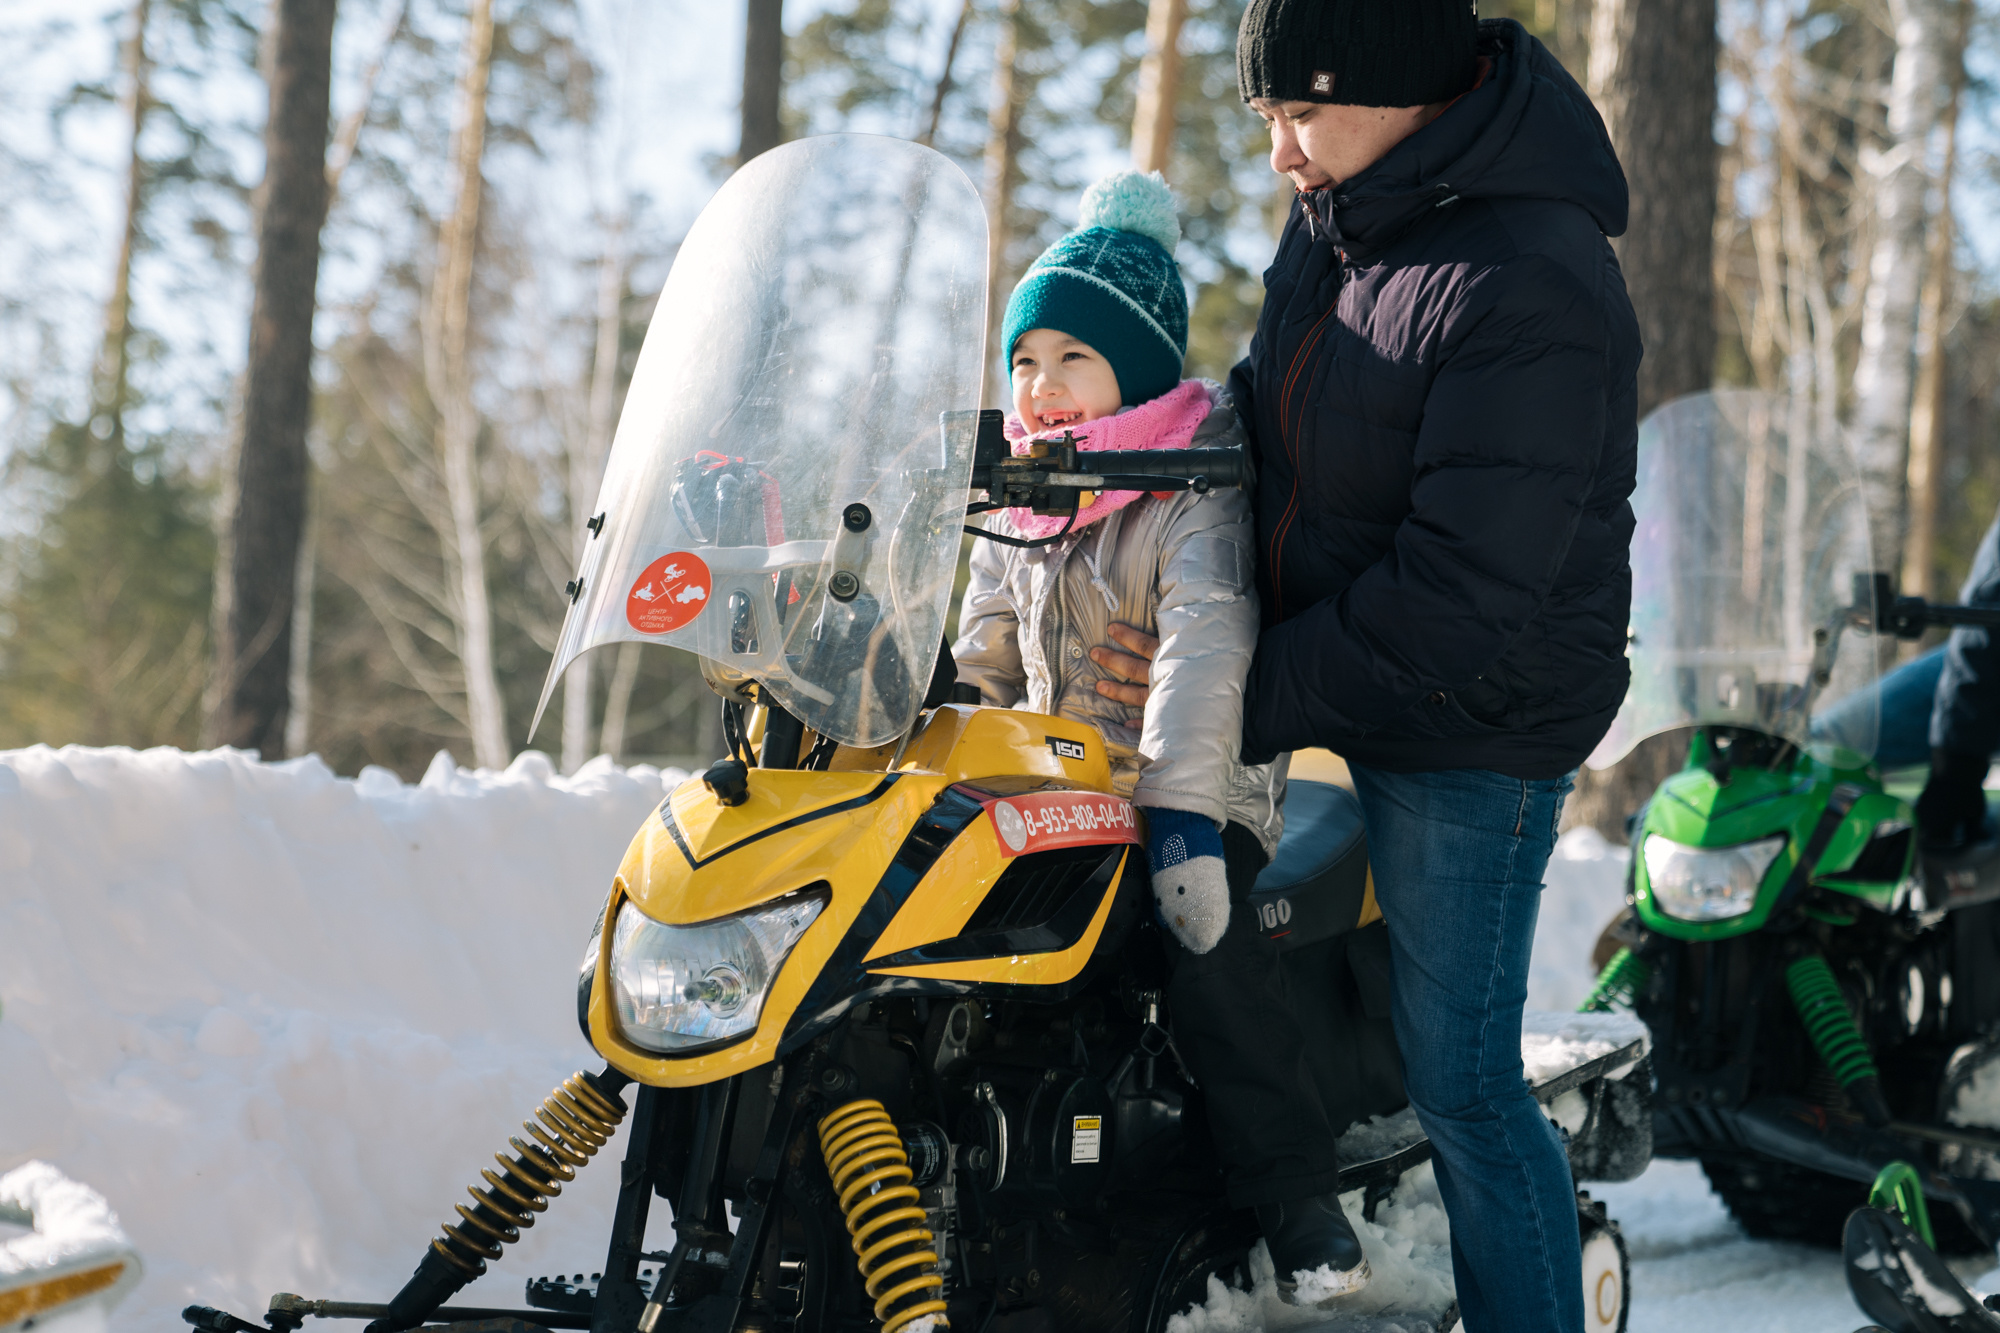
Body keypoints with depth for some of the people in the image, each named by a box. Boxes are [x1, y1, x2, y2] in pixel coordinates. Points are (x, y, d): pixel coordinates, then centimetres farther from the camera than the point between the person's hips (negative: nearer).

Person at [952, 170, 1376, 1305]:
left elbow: (1207, 644, -23)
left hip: (1196, 792, -7)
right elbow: (981, 662, 22)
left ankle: (1295, 1188, -20)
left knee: (1209, 944, -31)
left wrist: (1182, 807, -34)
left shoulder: (1202, 481, -9)